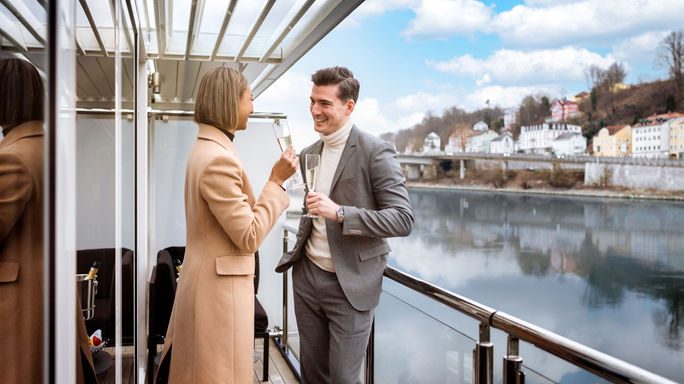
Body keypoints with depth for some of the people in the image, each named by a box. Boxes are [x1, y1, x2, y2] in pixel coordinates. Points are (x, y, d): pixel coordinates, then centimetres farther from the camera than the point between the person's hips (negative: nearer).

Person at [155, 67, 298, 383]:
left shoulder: (205, 147, 8)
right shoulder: (219, 159, -23)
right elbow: (249, 237, -20)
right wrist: (276, 181, -15)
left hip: (201, 282, 10)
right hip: (220, 289, -10)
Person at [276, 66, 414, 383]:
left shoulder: (375, 152, -12)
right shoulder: (308, 154, 10)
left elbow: (403, 220, -19)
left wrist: (339, 212, -27)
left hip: (351, 284, -6)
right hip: (308, 277, 6)